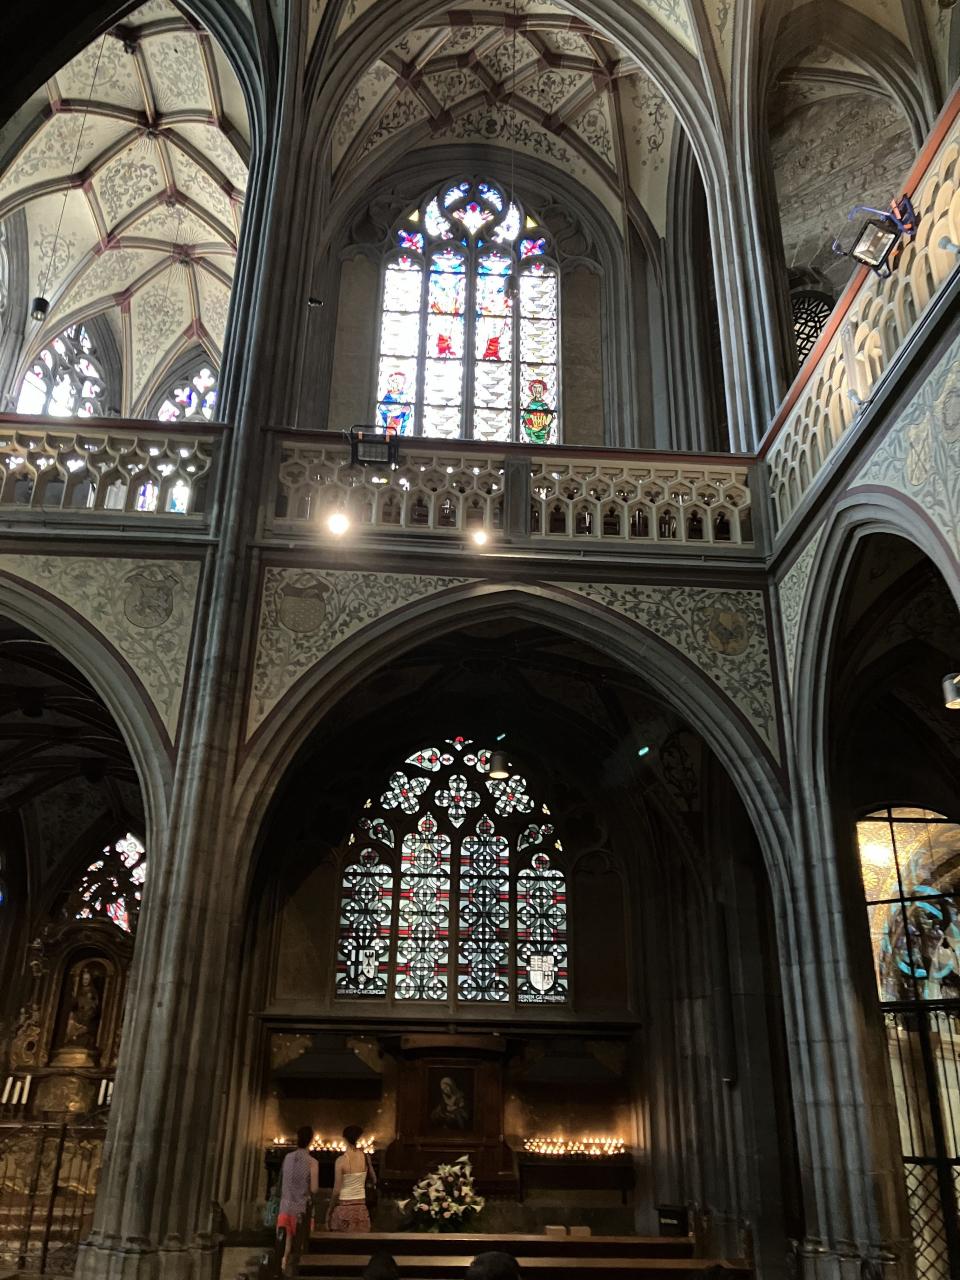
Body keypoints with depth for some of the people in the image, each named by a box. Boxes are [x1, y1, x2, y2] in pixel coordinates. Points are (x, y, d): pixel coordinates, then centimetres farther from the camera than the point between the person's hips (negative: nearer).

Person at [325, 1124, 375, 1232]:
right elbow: (374, 1180, 11)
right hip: (360, 1207, 3)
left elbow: (336, 1190, -11)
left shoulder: (341, 1160, -14)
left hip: (343, 1207, -3)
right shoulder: (365, 1157, -3)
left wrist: (330, 1209, 0)